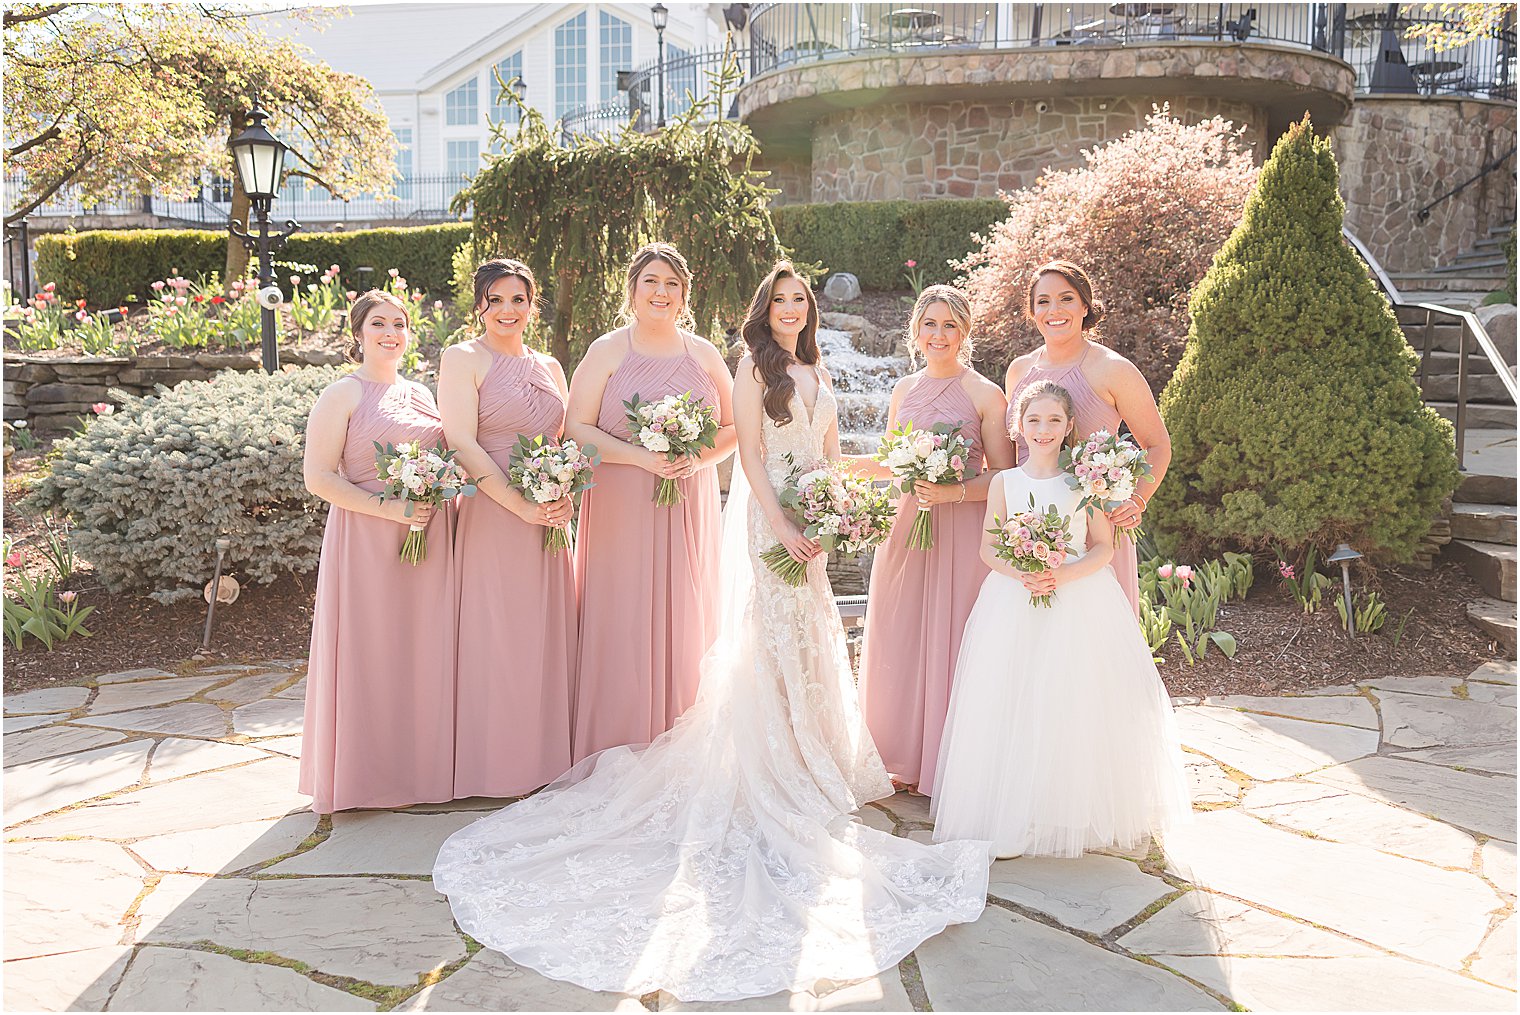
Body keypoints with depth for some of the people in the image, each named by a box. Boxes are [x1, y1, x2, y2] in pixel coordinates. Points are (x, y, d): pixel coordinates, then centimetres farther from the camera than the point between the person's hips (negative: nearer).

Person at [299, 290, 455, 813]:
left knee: (424, 649, 9)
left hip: (430, 539, 6)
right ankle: (372, 774, 12)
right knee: (372, 651, 0)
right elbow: (319, 477, -10)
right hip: (368, 544, -6)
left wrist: (442, 505, 2)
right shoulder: (344, 394, -3)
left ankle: (418, 765, 21)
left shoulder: (420, 394, 15)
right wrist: (391, 508, -18)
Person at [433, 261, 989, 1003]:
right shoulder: (755, 366, -4)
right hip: (766, 514, -7)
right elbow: (750, 452, -12)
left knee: (811, 639, 11)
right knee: (768, 638, -6)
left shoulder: (817, 370, 16)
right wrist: (780, 523, -20)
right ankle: (770, 775, 1)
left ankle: (813, 760, 23)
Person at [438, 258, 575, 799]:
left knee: (548, 637, 9)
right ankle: (495, 767, 10)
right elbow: (463, 444, -11)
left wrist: (566, 497, -3)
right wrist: (523, 505, -17)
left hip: (550, 522, 6)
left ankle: (545, 754, 21)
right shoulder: (463, 359, -2)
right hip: (494, 517, -6)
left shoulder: (549, 366, 16)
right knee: (497, 638, -1)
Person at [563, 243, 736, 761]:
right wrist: (641, 457, -16)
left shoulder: (704, 355, 12)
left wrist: (700, 458, -7)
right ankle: (617, 752, 7)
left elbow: (734, 427, 13)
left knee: (684, 621, 5)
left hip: (688, 509, 3)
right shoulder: (607, 351, 3)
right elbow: (576, 428, -5)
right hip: (621, 509, -3)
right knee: (622, 623, -3)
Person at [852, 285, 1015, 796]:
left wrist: (954, 491, -20)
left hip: (961, 536, -5)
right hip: (906, 527, 5)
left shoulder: (985, 395, -5)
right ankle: (907, 761, 23)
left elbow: (1005, 475, -7)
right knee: (898, 645, 8)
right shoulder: (904, 390, 11)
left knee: (949, 646, -1)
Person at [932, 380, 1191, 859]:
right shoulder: (1005, 482, 7)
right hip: (1014, 603, 1)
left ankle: (1077, 813, 10)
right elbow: (988, 548, 5)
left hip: (1080, 601, -1)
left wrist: (1063, 575, -17)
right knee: (1014, 706, -3)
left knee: (1075, 705, -3)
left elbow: (1104, 547, -1)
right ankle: (1015, 813, 5)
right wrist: (1022, 575, -15)